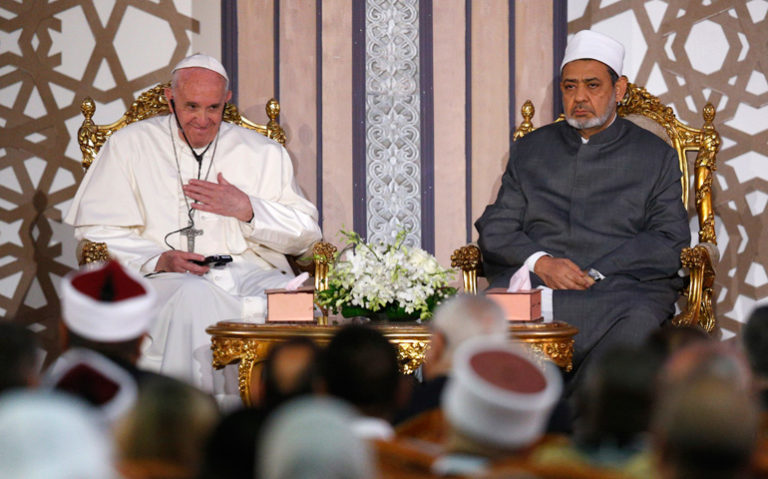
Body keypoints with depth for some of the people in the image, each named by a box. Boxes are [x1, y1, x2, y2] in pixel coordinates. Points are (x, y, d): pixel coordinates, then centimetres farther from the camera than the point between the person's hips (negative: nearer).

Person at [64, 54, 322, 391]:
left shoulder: (264, 154, 19)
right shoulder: (130, 145, 13)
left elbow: (306, 233, 15)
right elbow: (94, 230, 4)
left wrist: (248, 210, -1)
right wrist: (158, 259, -12)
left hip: (251, 272, 2)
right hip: (163, 277, -2)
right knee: (194, 296, -38)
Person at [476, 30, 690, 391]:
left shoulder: (655, 156, 16)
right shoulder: (529, 151, 23)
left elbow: (671, 243, 5)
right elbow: (495, 230, 14)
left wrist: (594, 276, -11)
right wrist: (540, 263, -9)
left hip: (621, 285, -1)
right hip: (532, 282, 1)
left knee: (637, 325, -38)